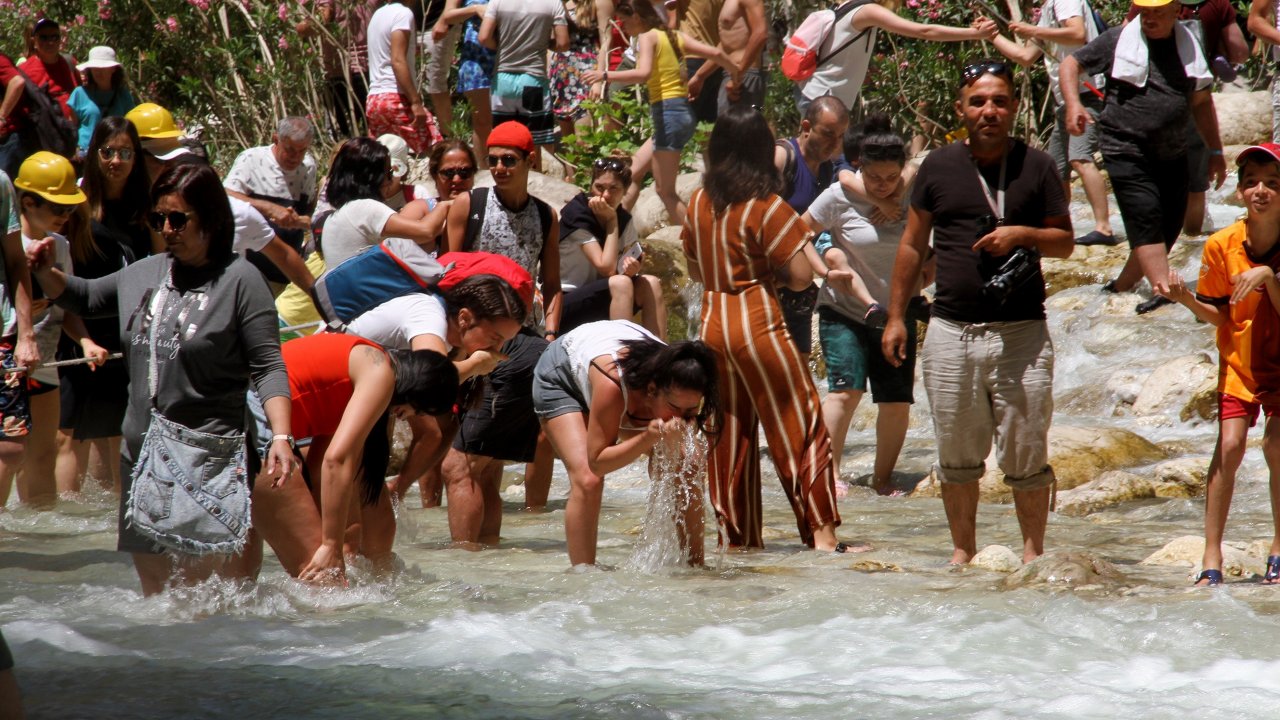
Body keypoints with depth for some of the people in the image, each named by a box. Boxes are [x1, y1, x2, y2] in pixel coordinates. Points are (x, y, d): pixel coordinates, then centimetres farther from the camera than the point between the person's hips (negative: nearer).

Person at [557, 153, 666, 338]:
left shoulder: (624, 219, 4)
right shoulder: (577, 215, -17)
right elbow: (607, 268, -22)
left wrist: (632, 268, -24)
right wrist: (611, 221, -17)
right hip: (564, 307, -7)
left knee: (651, 284, -15)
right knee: (620, 283, -30)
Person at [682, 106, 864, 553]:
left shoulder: (699, 203, 6)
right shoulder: (767, 208, -11)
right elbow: (801, 277, -12)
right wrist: (771, 275, 7)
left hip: (711, 323, 6)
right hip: (758, 323, -6)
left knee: (728, 433, 12)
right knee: (799, 430, -1)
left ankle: (735, 534, 15)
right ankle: (821, 533, -6)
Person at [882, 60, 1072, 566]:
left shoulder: (1036, 167, 4)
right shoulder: (939, 166, 8)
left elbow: (1065, 242, 8)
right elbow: (913, 245, 14)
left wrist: (1022, 234, -12)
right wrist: (896, 316, 11)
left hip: (1021, 333, -2)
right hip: (951, 331, 2)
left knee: (1026, 456, -1)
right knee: (957, 456, 8)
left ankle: (1033, 551, 9)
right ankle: (963, 550, 18)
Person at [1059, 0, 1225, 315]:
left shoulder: (1189, 48, 9)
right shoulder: (1118, 41, -1)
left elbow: (1202, 102, 18)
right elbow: (1070, 64, 5)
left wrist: (1215, 150, 16)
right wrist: (1073, 104, -13)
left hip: (1173, 155, 5)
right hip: (1127, 150, -5)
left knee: (1169, 226, 5)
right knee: (1146, 218, -17)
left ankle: (1122, 286, 18)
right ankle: (1163, 291, -24)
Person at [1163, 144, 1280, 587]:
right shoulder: (1221, 245, -13)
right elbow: (1219, 316, -5)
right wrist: (1188, 301, -24)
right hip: (1238, 359, 1)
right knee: (1229, 445, -11)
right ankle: (1211, 558, -10)